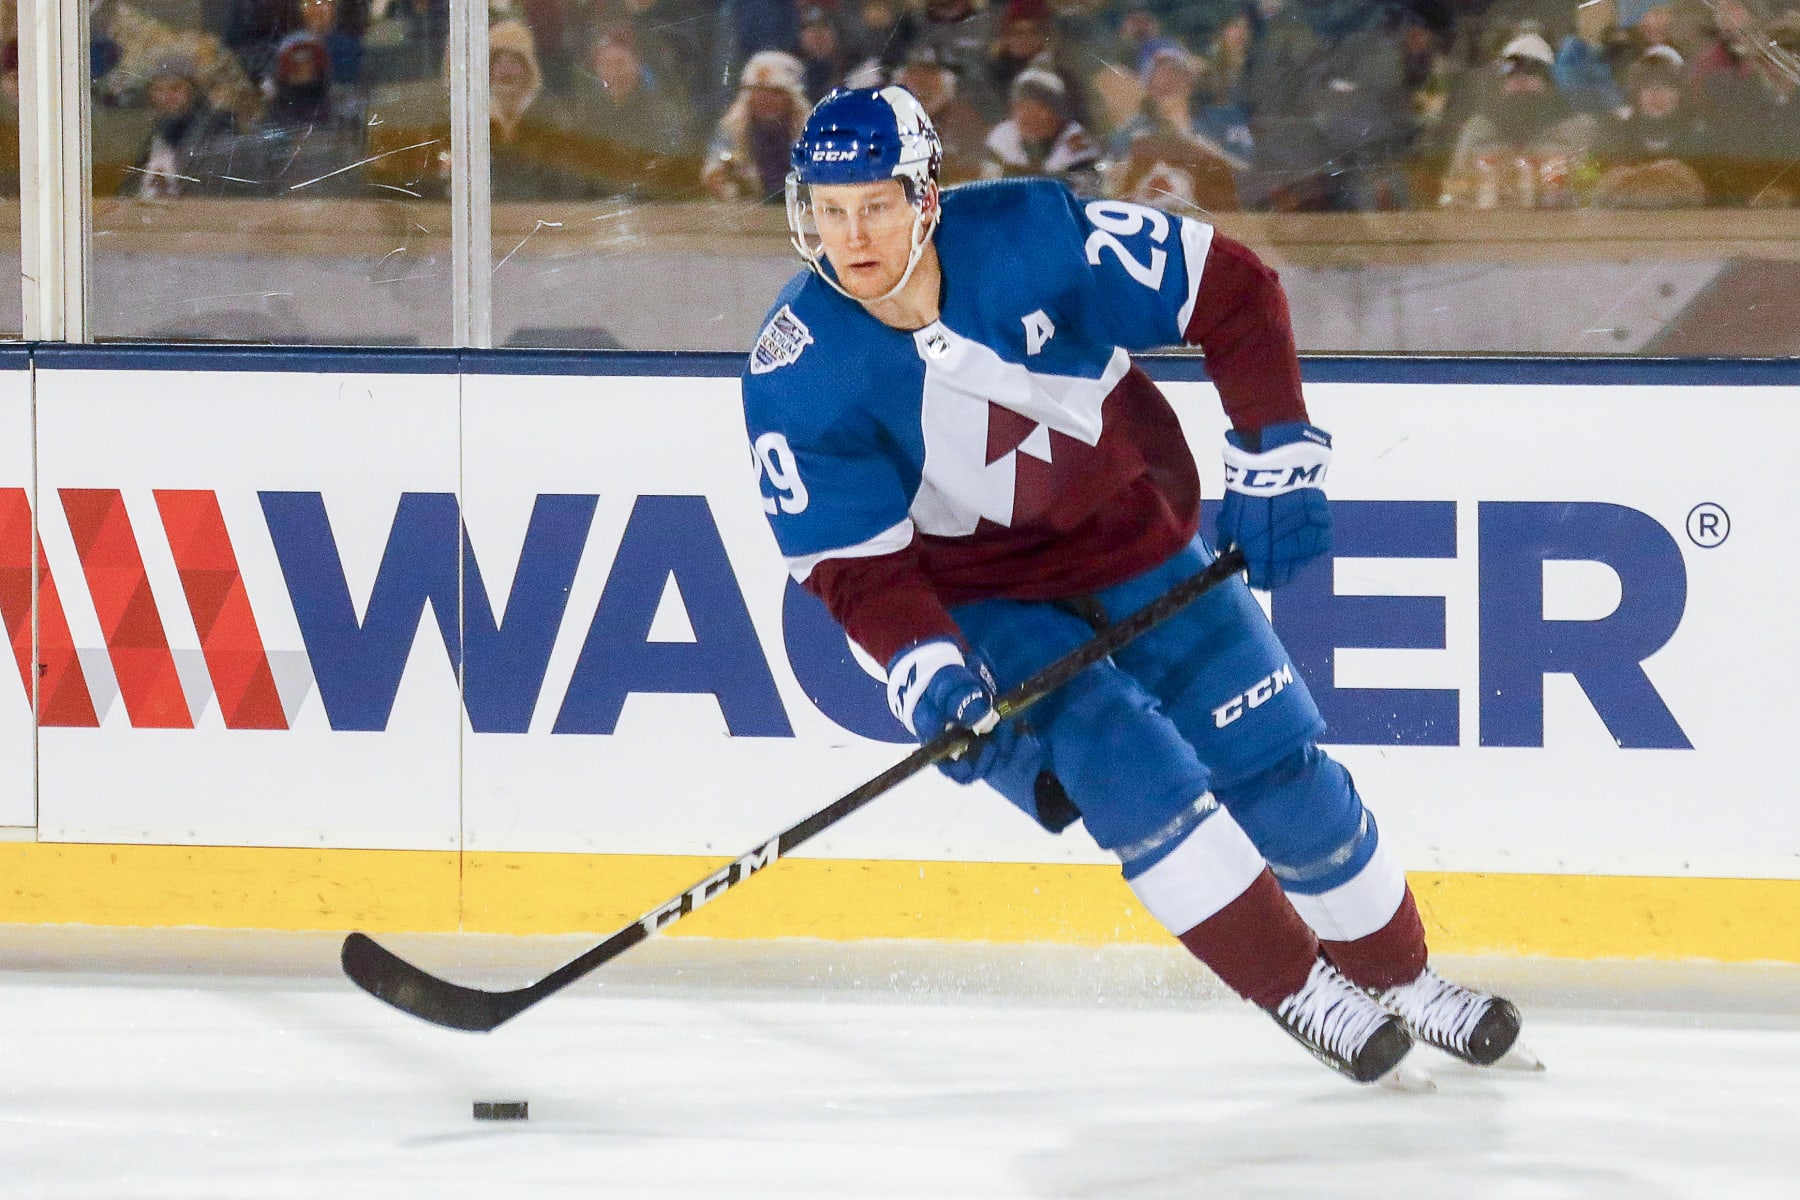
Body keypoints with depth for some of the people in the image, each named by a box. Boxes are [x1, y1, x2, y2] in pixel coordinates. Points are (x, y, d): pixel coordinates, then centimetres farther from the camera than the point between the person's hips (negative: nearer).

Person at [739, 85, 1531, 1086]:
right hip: (976, 592, -1)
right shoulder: (796, 379, -22)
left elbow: (1234, 292, -14)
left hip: (1132, 533, 1)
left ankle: (1401, 976, 24)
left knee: (1278, 767, 3)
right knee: (1121, 766, -22)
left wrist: (1277, 459, -16)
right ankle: (1296, 990, -5)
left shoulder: (1033, 235, -25)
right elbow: (856, 565, -17)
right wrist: (928, 674, -33)